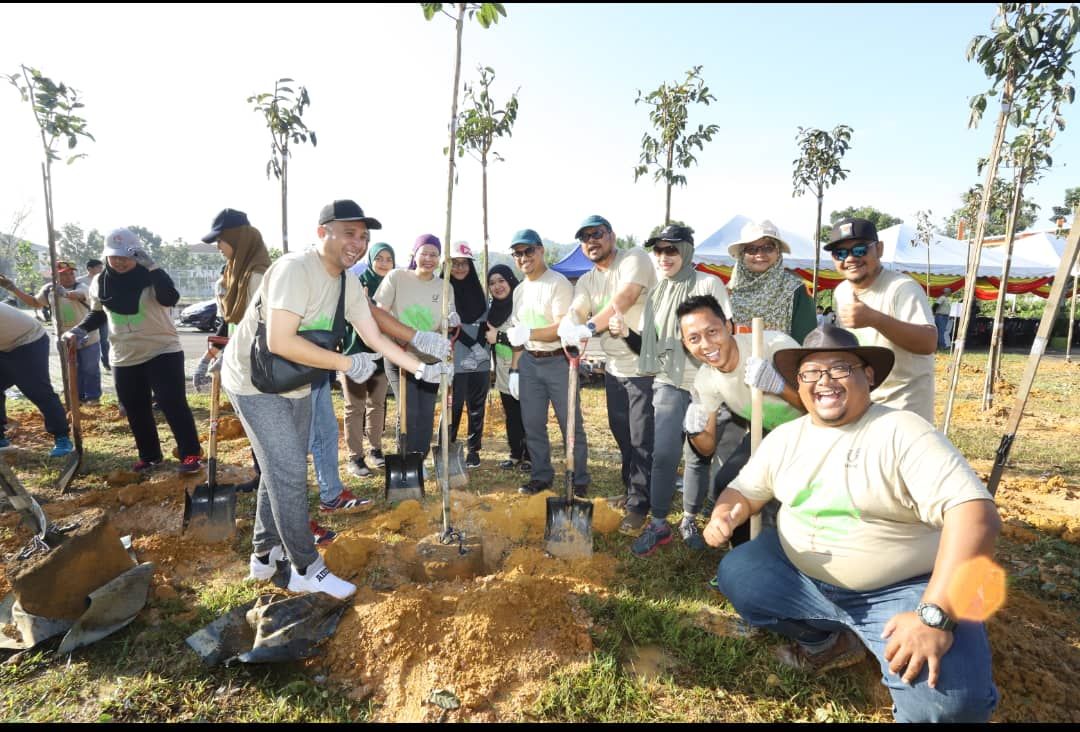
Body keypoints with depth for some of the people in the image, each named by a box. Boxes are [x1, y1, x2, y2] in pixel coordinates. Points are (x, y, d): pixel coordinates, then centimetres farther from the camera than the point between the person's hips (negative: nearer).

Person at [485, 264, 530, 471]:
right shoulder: (493, 308, 12)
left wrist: (499, 336, -17)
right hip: (504, 373, 7)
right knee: (511, 417, 13)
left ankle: (529, 456, 13)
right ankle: (515, 454, 25)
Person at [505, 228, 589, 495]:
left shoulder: (559, 283, -11)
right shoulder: (519, 290, 13)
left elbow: (563, 329, -19)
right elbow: (517, 334, 16)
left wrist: (528, 333, -26)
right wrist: (514, 369, 11)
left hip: (558, 361, -7)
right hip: (529, 363, 7)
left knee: (571, 425, 2)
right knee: (532, 424, 12)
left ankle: (580, 481, 16)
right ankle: (541, 476, 27)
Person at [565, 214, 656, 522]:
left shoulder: (635, 257, -9)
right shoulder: (586, 281, 11)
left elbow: (625, 298, -26)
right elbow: (575, 313, -7)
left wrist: (590, 326, -34)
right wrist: (569, 324, -31)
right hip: (614, 368, 7)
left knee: (642, 439, 0)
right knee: (621, 434, 18)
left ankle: (639, 503, 14)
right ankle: (631, 488, 38)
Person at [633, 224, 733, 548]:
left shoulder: (708, 284, -3)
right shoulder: (657, 291, 11)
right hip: (669, 383, 2)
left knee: (699, 456, 7)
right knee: (664, 453, -8)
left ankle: (689, 520, 24)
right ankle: (658, 524, 5)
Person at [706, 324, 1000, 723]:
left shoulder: (903, 432, -16)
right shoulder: (784, 437, 2)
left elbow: (973, 511, -26)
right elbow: (745, 491, 11)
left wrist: (934, 614, -34)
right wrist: (723, 516, -15)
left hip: (900, 592, -6)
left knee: (948, 699, -28)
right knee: (734, 575, -7)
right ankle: (827, 641, 13)